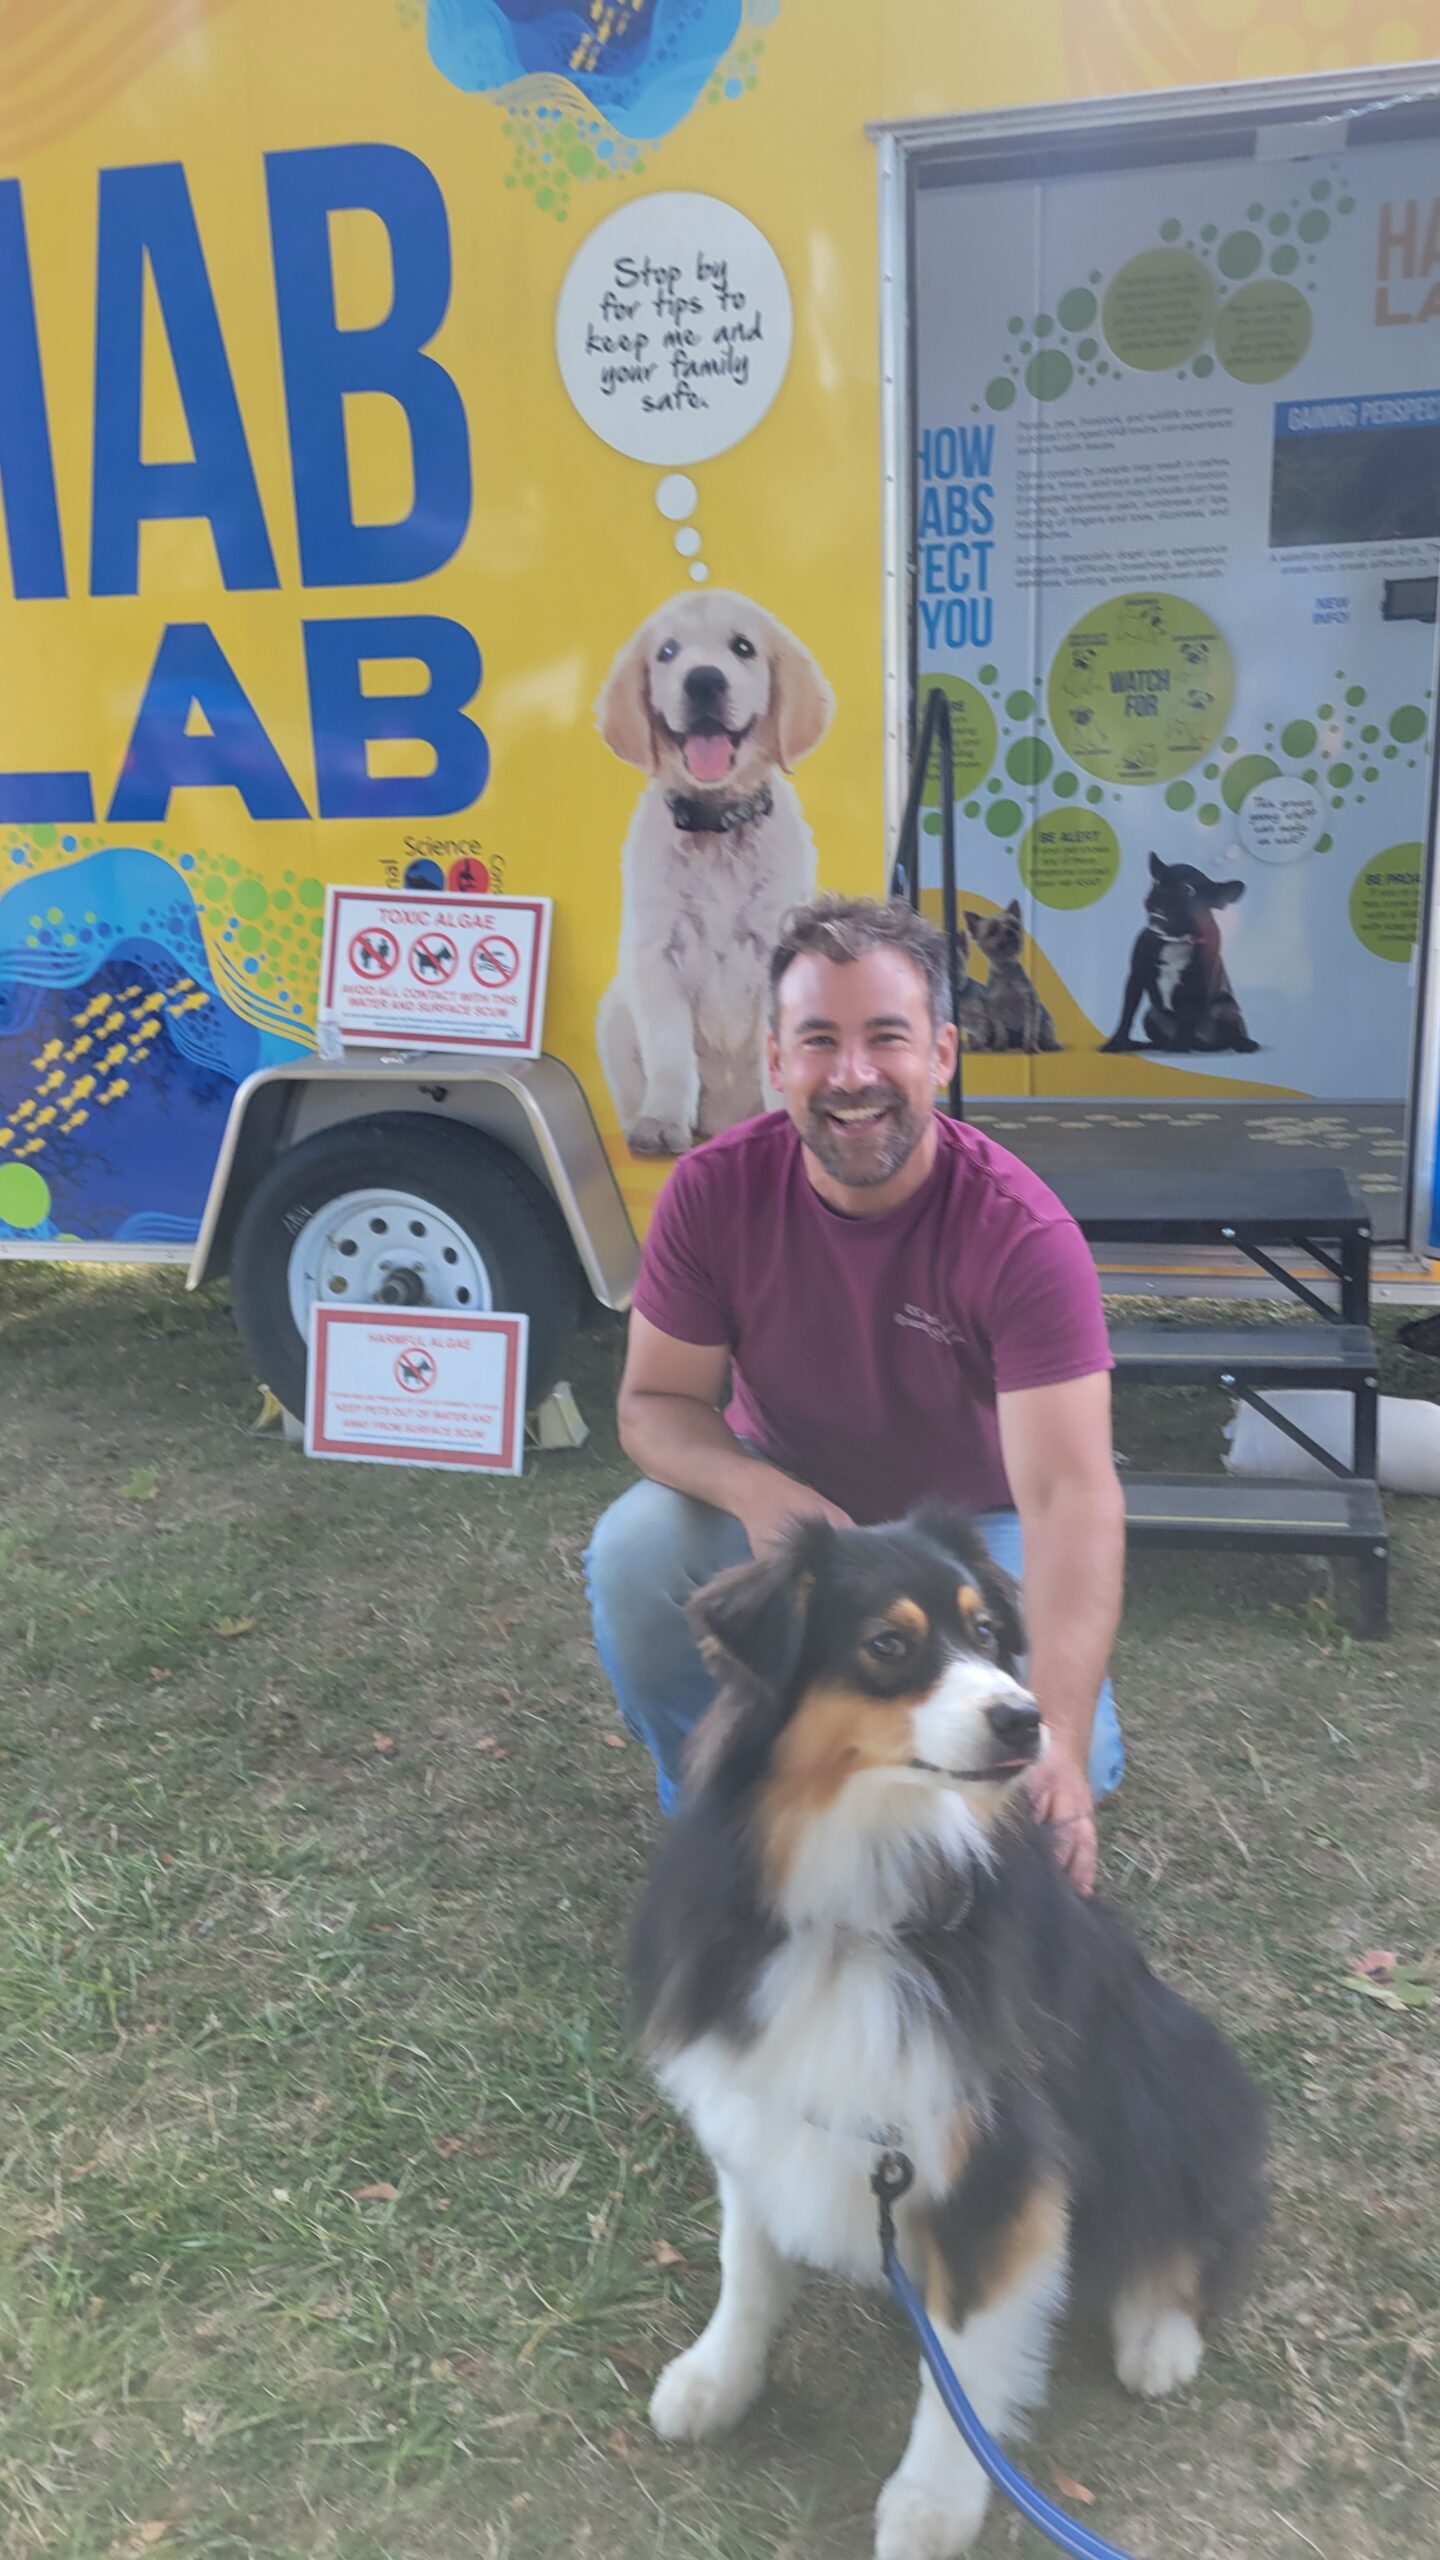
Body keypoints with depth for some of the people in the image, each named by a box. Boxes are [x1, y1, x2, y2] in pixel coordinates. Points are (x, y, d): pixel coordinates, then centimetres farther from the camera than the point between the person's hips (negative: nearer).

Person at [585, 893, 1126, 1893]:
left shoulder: (1022, 1233, -29)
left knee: (1056, 1764, -24)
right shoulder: (715, 1190, -20)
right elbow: (656, 1402, -12)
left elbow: (1071, 1492, -36)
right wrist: (753, 1490, -36)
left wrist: (1059, 1742, -48)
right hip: (784, 1497, 2)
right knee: (634, 1551, -27)